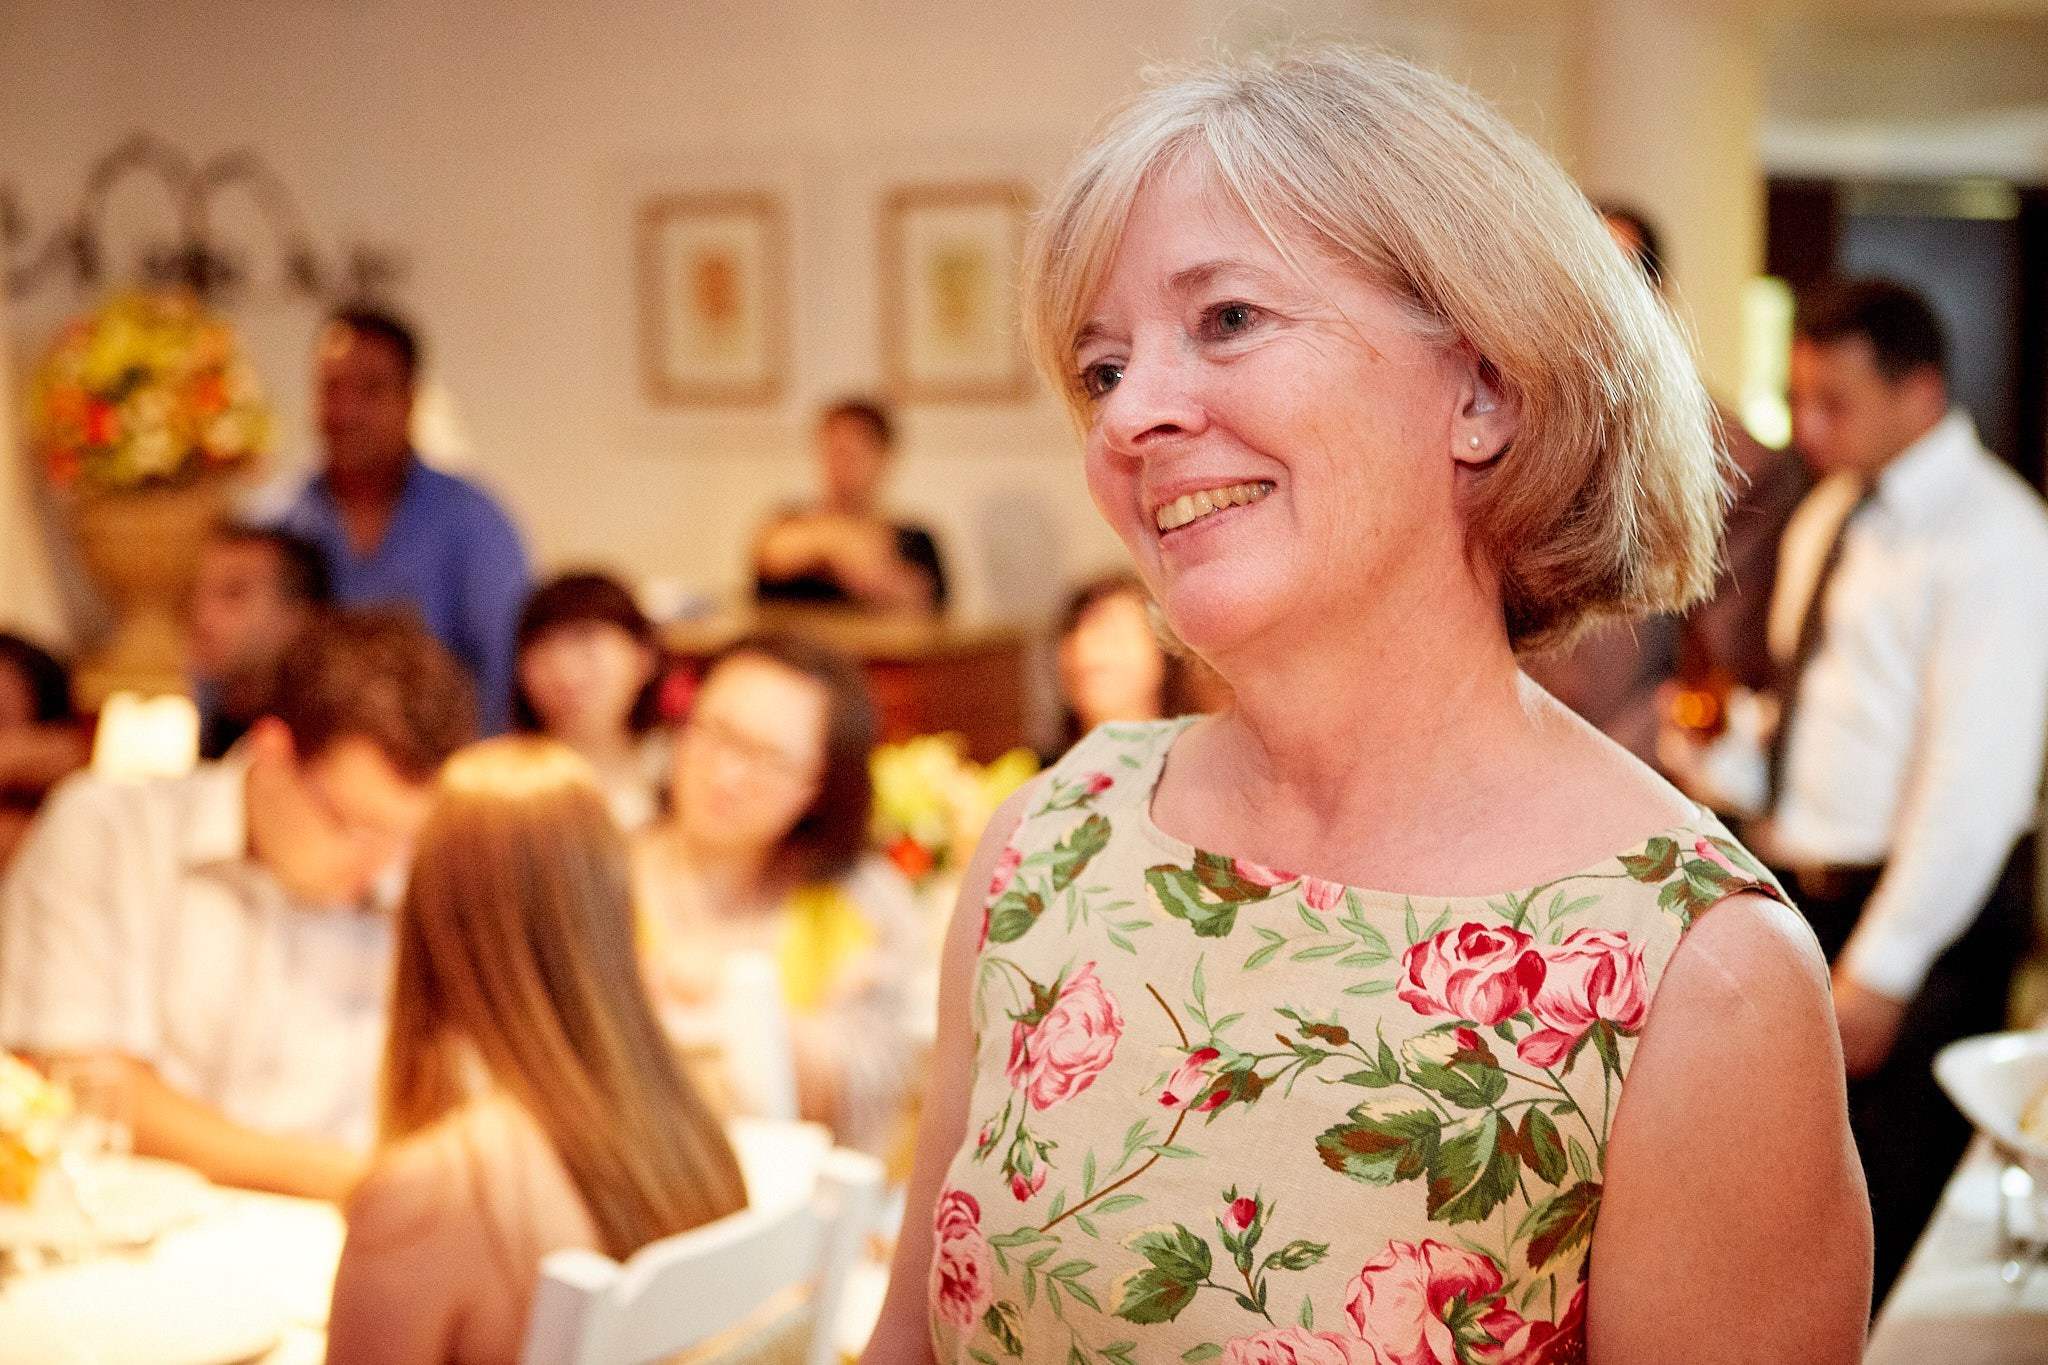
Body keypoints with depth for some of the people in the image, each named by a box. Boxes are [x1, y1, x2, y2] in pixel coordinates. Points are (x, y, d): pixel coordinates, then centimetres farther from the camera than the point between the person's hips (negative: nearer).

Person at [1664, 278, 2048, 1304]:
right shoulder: (1829, 517, 13)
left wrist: (1882, 965, -19)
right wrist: (1734, 757, 4)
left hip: (1920, 918, -7)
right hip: (1801, 892, 8)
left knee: (1896, 1220, -2)